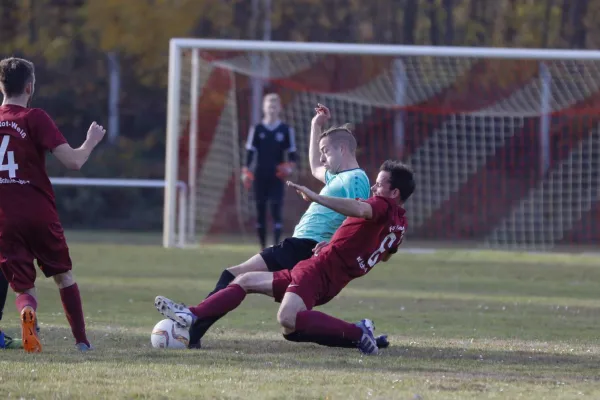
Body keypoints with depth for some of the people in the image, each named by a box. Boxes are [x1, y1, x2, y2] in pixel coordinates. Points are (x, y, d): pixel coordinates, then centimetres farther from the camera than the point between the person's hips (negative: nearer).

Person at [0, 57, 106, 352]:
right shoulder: (35, 119, -9)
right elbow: (73, 161, -14)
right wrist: (91, 141, 4)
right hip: (40, 215, -2)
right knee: (63, 275, 19)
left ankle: (27, 311, -29)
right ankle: (82, 341, 19)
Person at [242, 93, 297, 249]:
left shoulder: (286, 130, 3)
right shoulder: (257, 129, 5)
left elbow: (292, 154, 6)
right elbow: (250, 152, 3)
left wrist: (290, 167, -13)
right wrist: (246, 171, -8)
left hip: (277, 177, -1)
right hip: (260, 177, 1)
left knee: (276, 211, -11)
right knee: (260, 211, 3)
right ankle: (263, 247, 11)